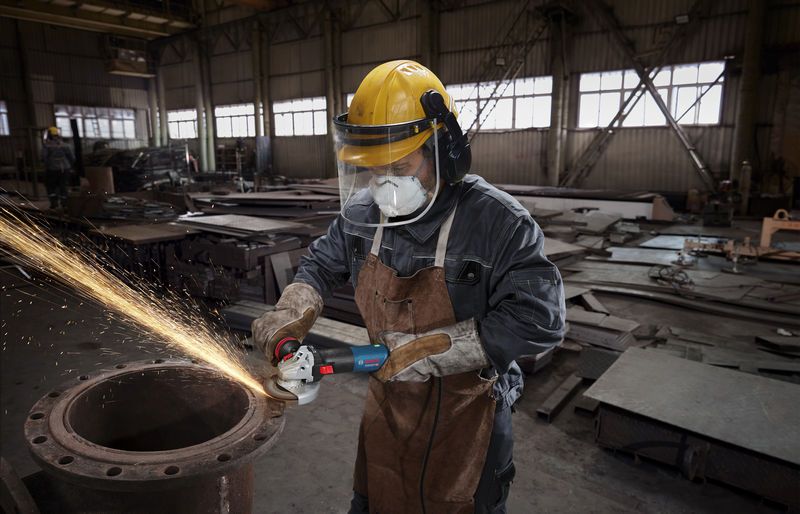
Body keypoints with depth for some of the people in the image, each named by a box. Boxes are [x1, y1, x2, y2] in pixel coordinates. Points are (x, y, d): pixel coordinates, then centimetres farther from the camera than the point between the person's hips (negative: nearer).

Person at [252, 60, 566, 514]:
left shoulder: (496, 221, -23)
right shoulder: (363, 215, -7)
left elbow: (538, 320, -27)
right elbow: (323, 264, 11)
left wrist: (436, 349, -28)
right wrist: (293, 312, -7)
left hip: (465, 419, -4)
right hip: (387, 406, 5)